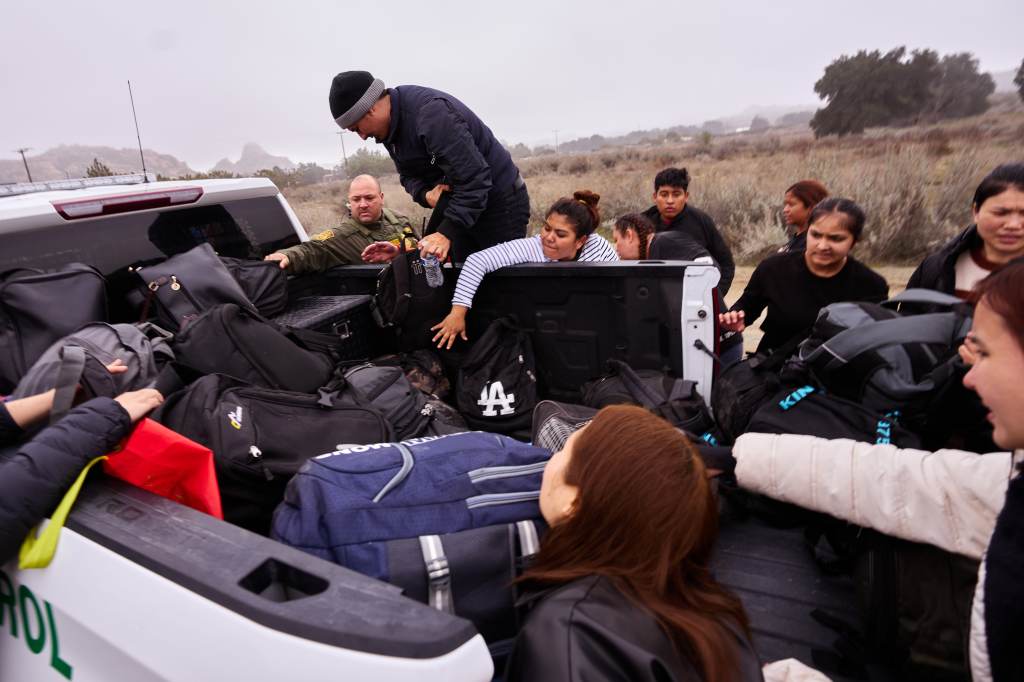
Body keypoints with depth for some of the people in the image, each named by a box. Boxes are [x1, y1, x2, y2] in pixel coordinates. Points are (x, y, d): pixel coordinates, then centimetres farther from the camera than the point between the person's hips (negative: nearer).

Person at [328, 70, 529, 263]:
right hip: (461, 205, 8)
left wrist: (447, 232, -36)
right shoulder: (390, 127, 1)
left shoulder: (432, 113, -28)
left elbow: (474, 179, -32)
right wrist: (425, 195, -14)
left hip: (500, 202, -8)